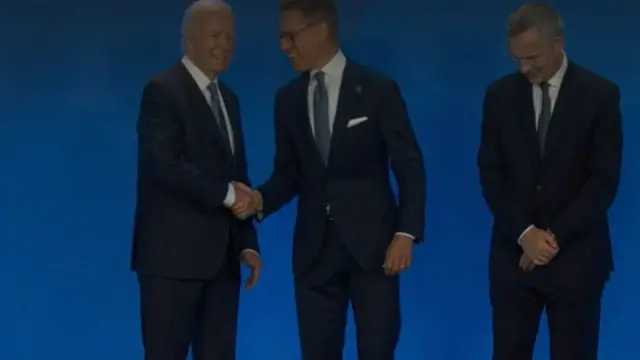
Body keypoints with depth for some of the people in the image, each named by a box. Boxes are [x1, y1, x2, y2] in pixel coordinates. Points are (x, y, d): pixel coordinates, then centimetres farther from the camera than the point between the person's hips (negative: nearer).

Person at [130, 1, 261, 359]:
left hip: (220, 255, 8)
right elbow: (164, 164, -20)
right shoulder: (163, 90, -8)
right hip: (173, 253, -8)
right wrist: (225, 194, -15)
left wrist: (247, 243, 9)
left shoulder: (228, 98, 17)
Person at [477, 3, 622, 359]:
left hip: (576, 256, -2)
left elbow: (604, 180, -7)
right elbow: (491, 174, 2)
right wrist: (524, 233, -11)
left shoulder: (600, 94, -4)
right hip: (514, 252, 2)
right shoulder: (500, 94, 4)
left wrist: (555, 237, -12)